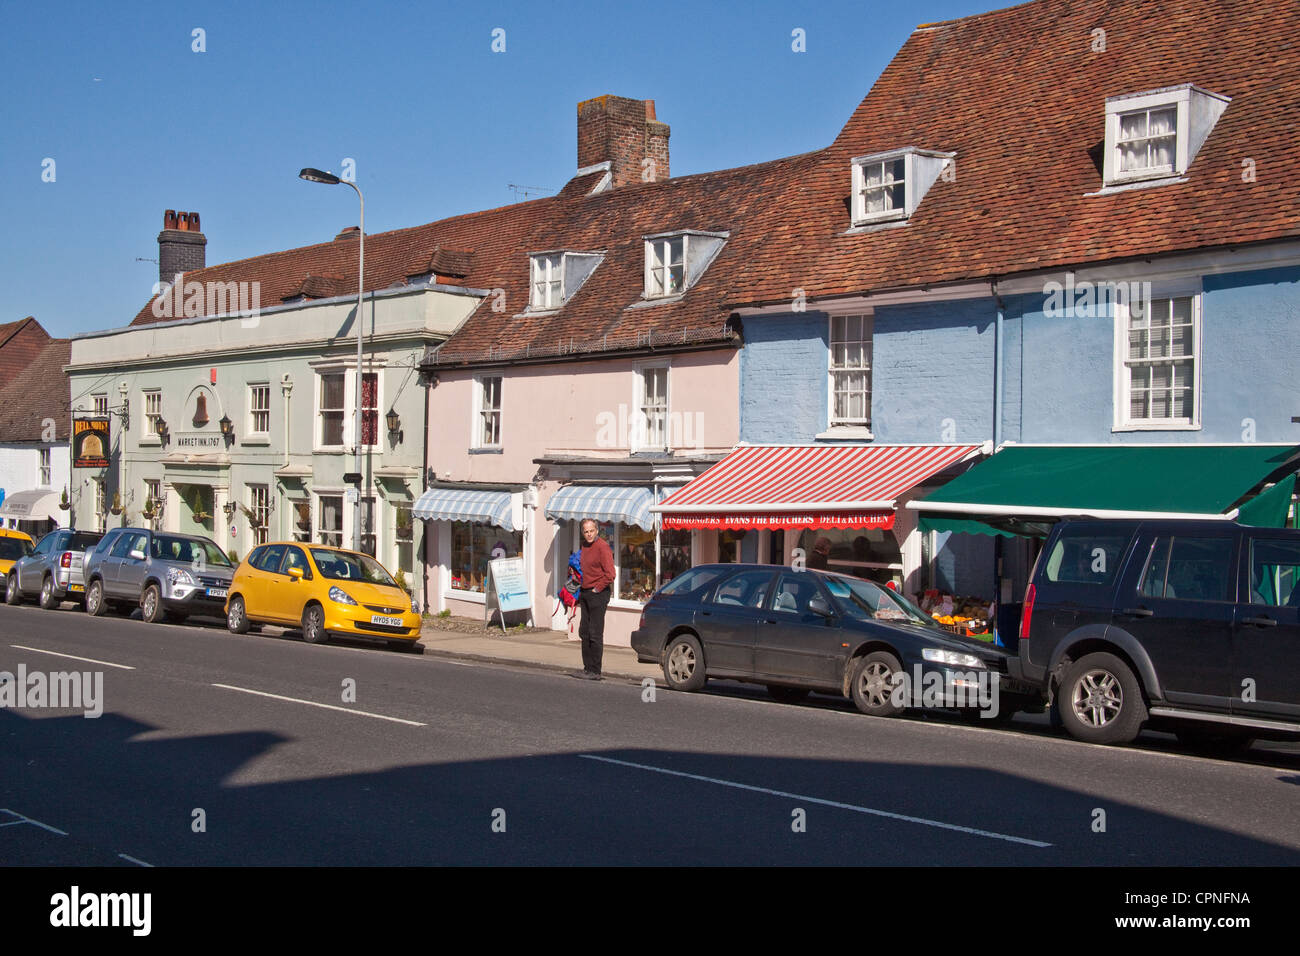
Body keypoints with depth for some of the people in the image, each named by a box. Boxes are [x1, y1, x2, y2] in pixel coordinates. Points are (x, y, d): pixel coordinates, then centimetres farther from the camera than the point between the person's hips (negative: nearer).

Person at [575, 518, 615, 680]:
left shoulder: (602, 546, -13)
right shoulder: (584, 546, 13)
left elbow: (610, 574, -18)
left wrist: (597, 589, -13)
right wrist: (581, 593, 17)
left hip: (598, 594, -9)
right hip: (586, 593, 9)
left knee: (595, 633, -6)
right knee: (584, 632, 11)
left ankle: (595, 671, -3)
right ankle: (587, 668, 19)